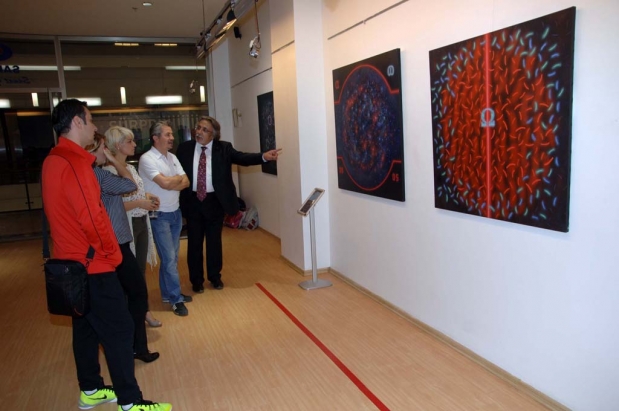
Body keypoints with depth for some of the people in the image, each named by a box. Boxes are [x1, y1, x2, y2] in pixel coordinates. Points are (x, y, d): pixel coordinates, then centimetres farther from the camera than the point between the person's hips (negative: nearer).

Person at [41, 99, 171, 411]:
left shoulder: (54, 160, 9)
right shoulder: (74, 162, -21)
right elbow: (91, 218, -24)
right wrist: (111, 254, -10)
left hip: (72, 262, 10)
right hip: (92, 265, -10)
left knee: (86, 327, 19)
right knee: (119, 330, -1)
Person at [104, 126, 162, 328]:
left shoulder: (131, 167, 11)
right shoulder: (109, 171, -17)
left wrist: (148, 197, 5)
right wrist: (139, 203, -22)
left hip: (141, 224, 8)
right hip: (125, 227, -8)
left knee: (141, 270, 17)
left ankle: (143, 309, 31)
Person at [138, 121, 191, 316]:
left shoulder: (172, 157, 9)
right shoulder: (147, 159, -15)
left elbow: (186, 182, 2)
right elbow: (165, 183, -25)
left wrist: (171, 183, -16)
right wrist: (178, 178, -5)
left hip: (175, 213, 7)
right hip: (159, 216, -7)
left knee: (171, 257, 14)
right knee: (169, 258, -2)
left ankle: (167, 293, 28)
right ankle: (176, 298, 9)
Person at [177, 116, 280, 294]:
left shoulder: (223, 148, -3)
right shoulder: (185, 148, 0)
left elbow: (242, 158, -14)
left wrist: (263, 156, -31)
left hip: (214, 201, 0)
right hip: (192, 201, 1)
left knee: (214, 241, 11)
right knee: (194, 242, 10)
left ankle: (215, 277, 30)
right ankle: (197, 280, 26)